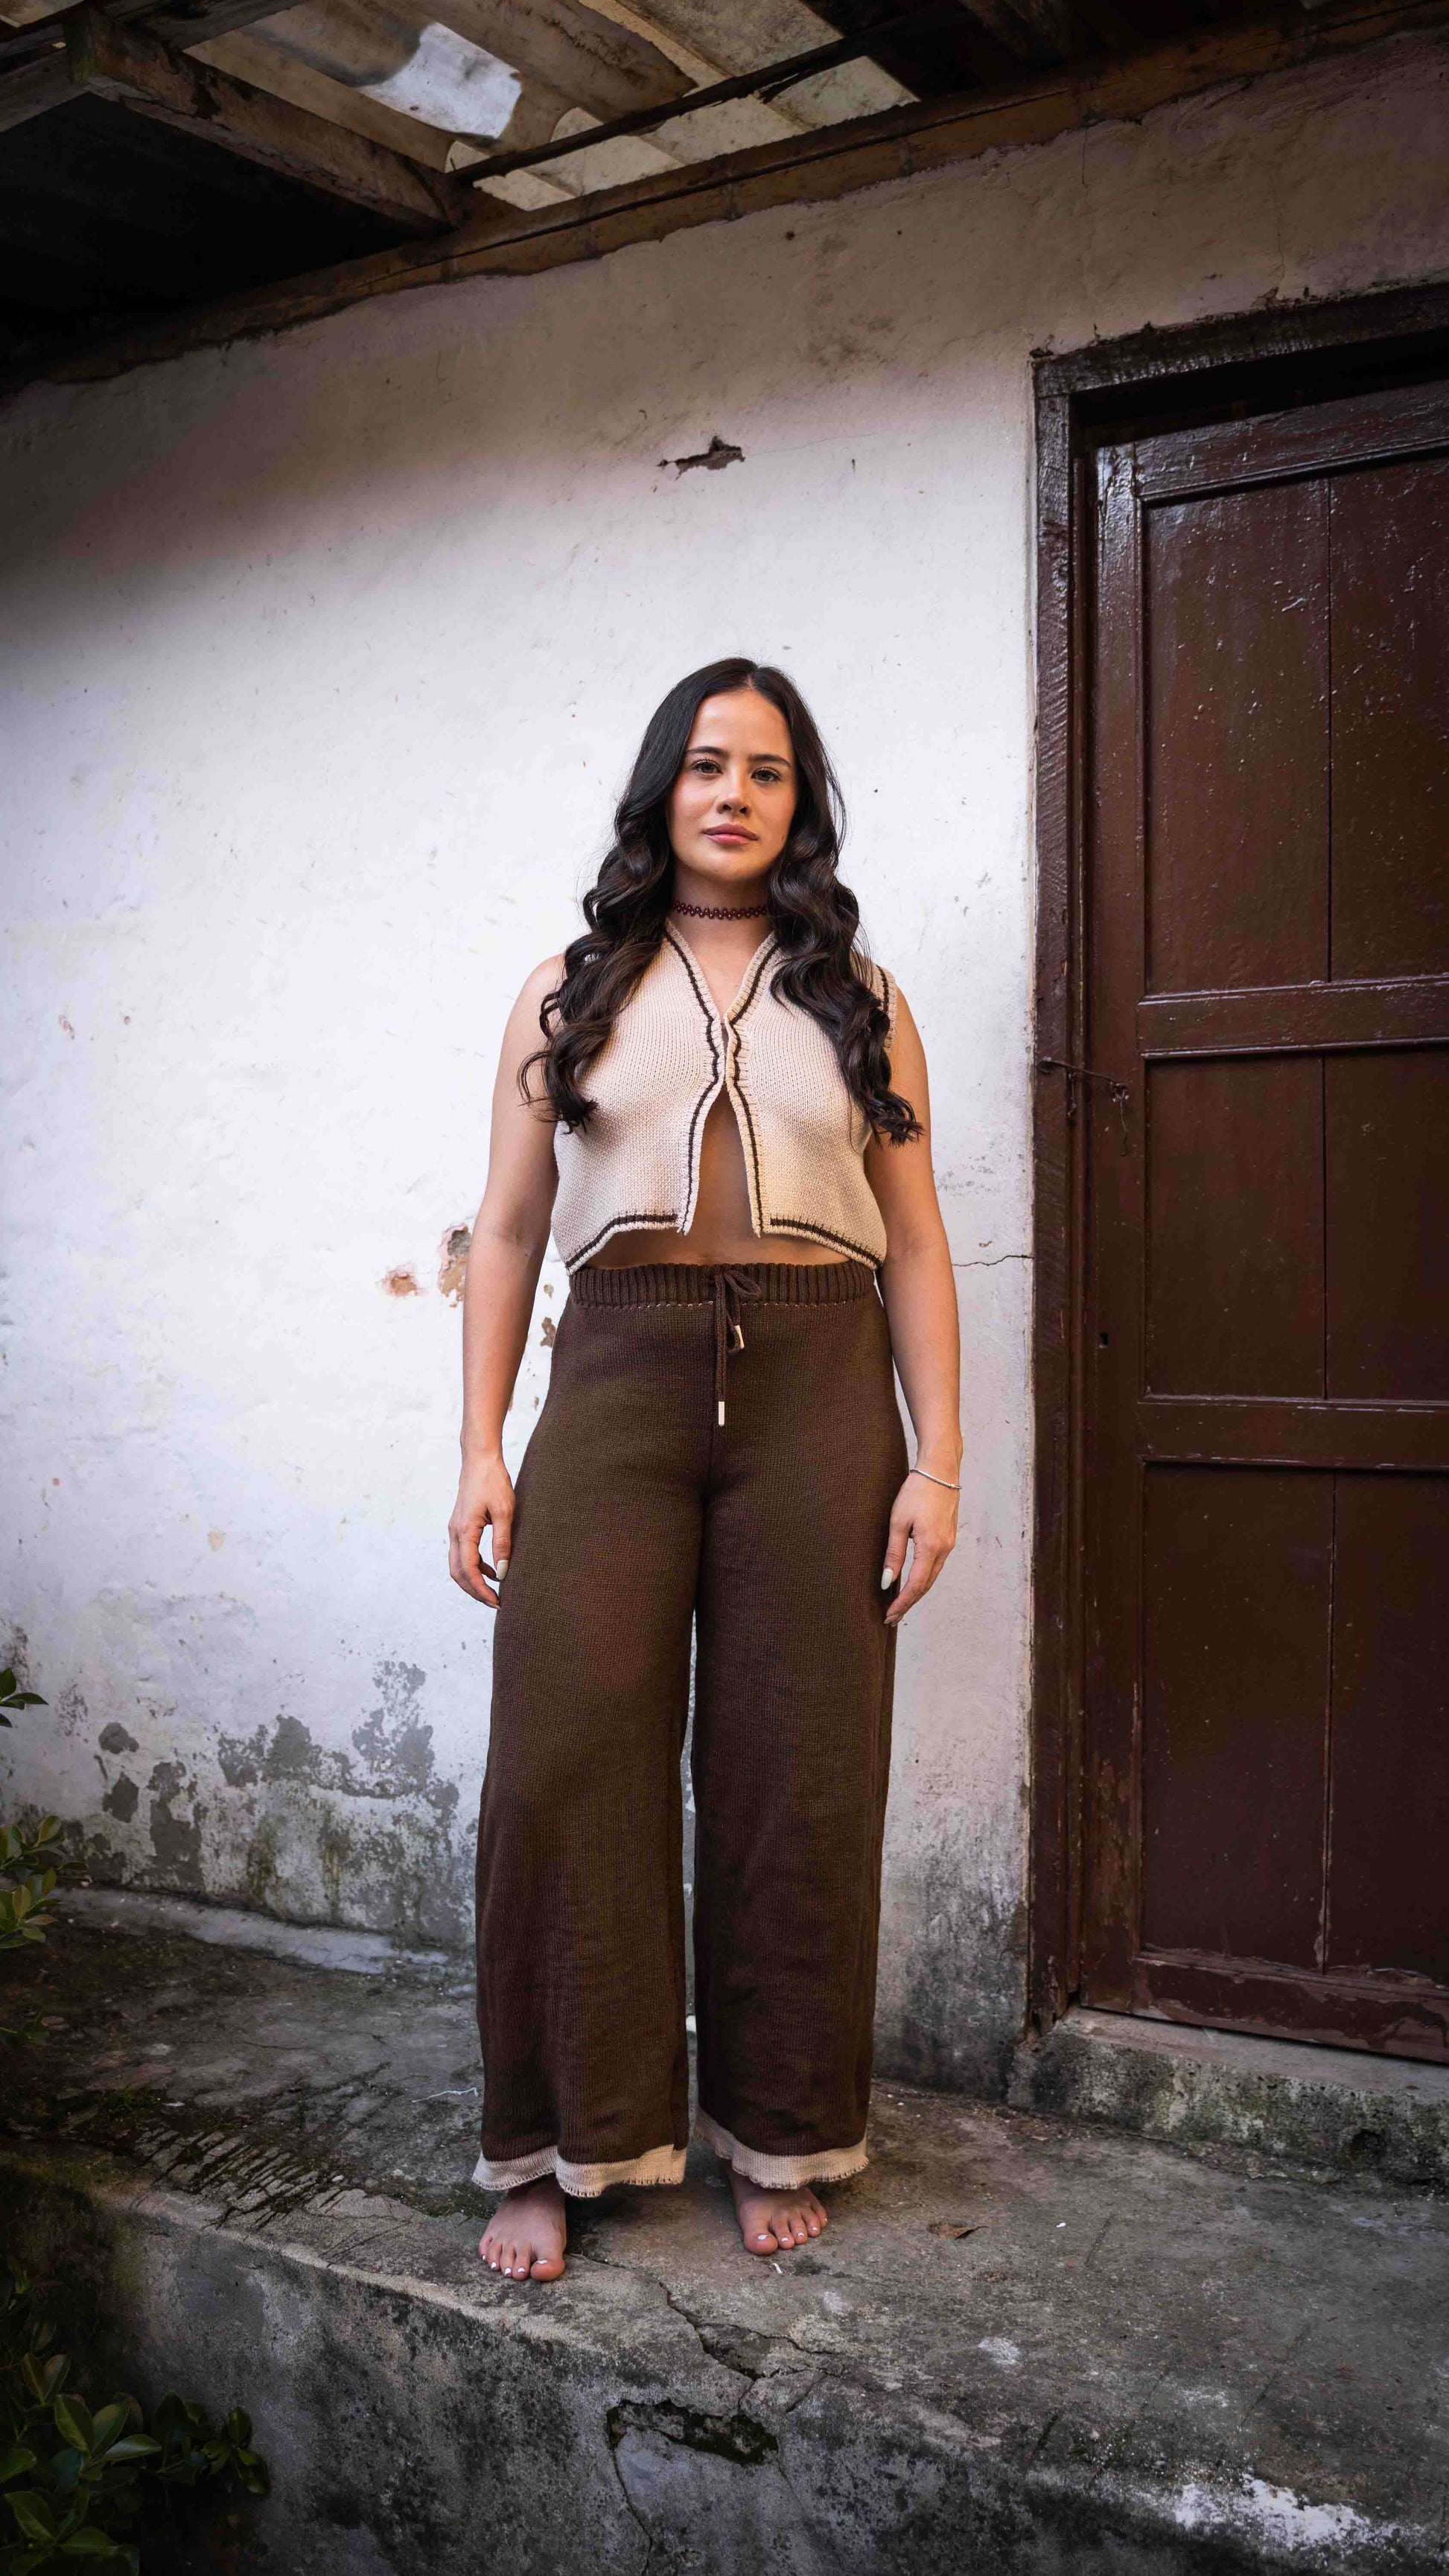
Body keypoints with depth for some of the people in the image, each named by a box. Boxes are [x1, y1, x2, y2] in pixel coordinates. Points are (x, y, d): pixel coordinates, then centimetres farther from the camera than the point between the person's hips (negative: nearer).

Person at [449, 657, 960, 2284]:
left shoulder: (860, 998, 12)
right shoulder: (570, 994, 12)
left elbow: (914, 1247, 8)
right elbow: (509, 1232, 9)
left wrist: (937, 1458, 0)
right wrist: (481, 1448, 0)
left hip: (818, 1387, 0)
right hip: (617, 1377, 0)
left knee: (799, 1771, 4)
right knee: (564, 1762, -4)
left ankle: (778, 2138, 21)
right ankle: (560, 2146, 12)